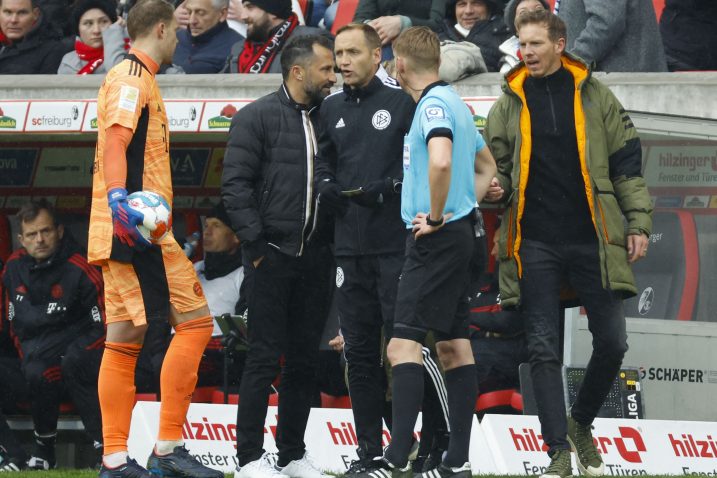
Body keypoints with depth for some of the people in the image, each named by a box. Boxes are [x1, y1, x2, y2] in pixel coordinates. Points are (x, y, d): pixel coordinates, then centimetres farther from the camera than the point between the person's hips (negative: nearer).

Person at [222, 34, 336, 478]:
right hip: (273, 257, -6)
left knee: (305, 359, 8)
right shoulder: (257, 118, -5)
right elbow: (236, 186, -9)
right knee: (265, 358, -5)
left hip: (315, 257, 6)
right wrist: (257, 247, -13)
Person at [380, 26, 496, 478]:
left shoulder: (435, 105, -14)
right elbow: (486, 166, 28)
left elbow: (440, 161, -33)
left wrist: (436, 216, -21)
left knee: (405, 345, -14)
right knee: (454, 346, 9)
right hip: (458, 234, 10)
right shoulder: (454, 102, 15)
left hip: (436, 238, -10)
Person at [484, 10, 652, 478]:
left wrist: (638, 222, 1)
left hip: (592, 240, 0)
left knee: (612, 342, -2)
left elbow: (627, 162, 7)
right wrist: (495, 187, -9)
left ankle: (581, 423, 23)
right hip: (535, 242, 0)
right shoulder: (509, 104, 8)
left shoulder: (595, 96, 5)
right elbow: (497, 165, 14)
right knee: (544, 349, -4)